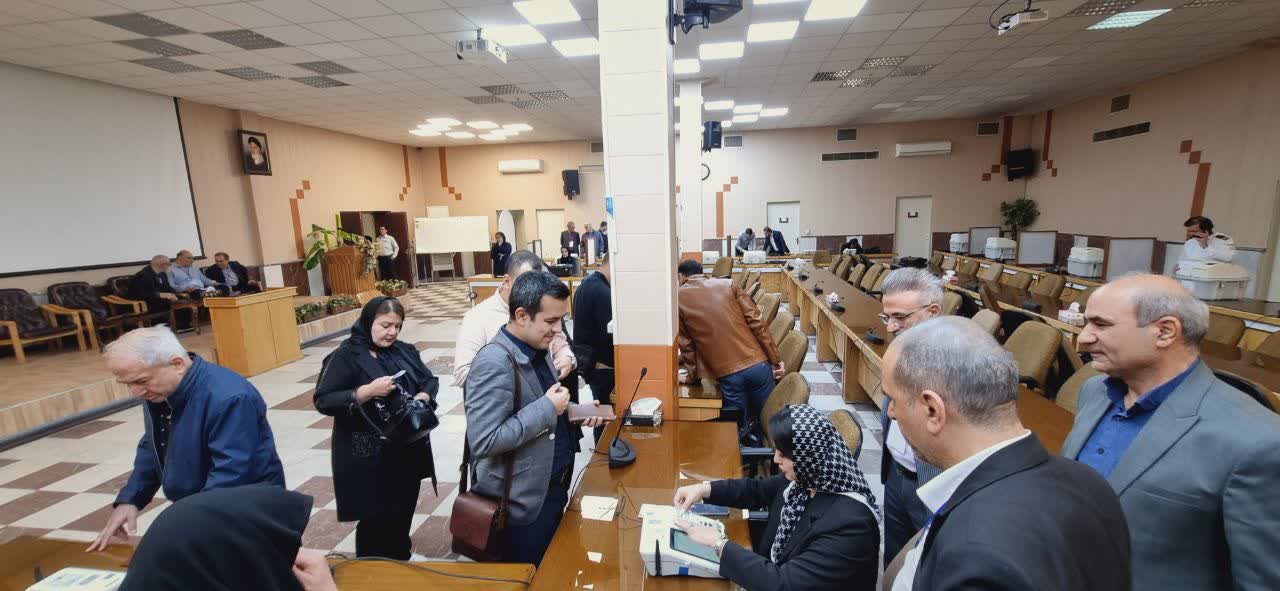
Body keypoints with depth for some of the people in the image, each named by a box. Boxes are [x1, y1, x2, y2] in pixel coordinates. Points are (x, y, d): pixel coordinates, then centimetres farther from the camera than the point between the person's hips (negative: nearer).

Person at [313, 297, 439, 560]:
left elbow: (430, 380, 12)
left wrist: (423, 396, -9)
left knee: (404, 512, 17)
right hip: (369, 457, -5)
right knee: (376, 518, 5)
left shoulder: (405, 351, 7)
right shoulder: (345, 356, -9)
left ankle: (400, 562, 38)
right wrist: (367, 391, -25)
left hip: (408, 450, 5)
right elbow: (323, 401, -13)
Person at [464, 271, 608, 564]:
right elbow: (483, 441, -29)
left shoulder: (538, 347, 3)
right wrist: (547, 408, -26)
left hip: (553, 485, 8)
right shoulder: (494, 363, -25)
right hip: (524, 499, -8)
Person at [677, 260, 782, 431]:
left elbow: (686, 343, 7)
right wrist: (775, 360, 6)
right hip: (758, 363, 3)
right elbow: (756, 321, 3)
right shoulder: (728, 284, 10)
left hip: (727, 373, -2)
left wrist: (692, 376, 20)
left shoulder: (678, 298, 5)